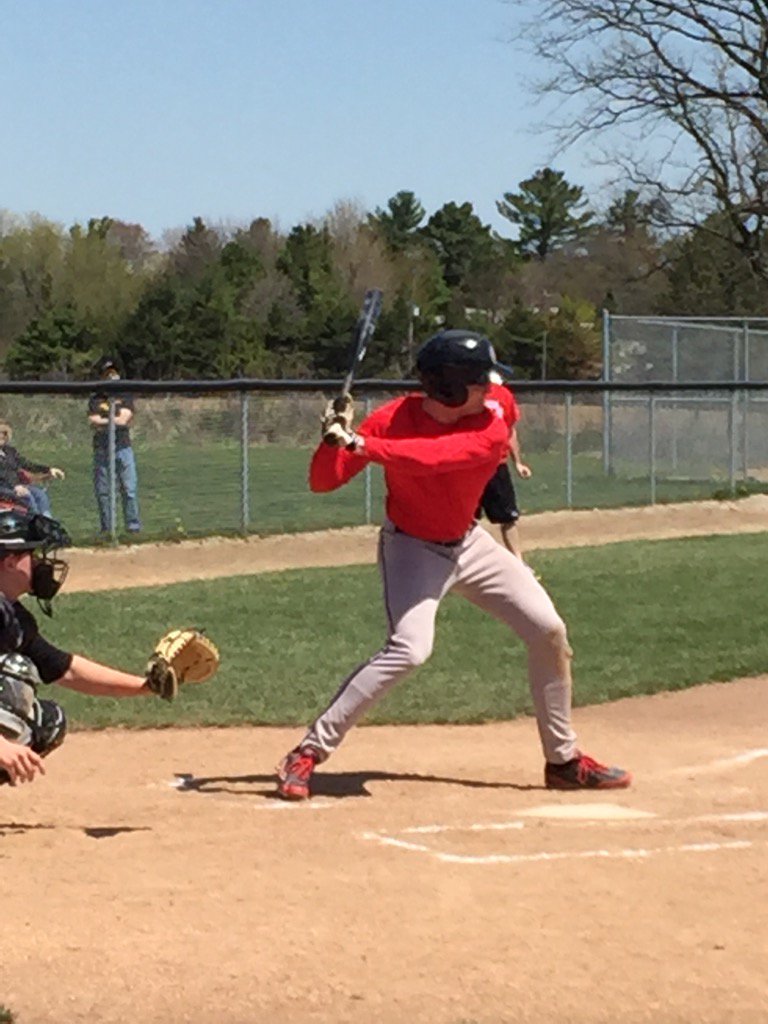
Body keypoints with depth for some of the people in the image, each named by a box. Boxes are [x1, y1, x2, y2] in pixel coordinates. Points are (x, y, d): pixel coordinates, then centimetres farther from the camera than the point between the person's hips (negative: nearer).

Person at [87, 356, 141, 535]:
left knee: (130, 489, -5)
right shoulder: (95, 399, 10)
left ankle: (134, 526, -3)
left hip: (123, 448, -1)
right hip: (102, 450, 1)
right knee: (102, 491, 2)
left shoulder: (125, 397, 10)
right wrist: (115, 421, -6)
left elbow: (123, 419, -5)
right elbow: (94, 423, -4)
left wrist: (103, 421, -2)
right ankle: (106, 529, 9)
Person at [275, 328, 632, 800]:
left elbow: (437, 455, -40)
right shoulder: (391, 420, -21)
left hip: (470, 543, 4)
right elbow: (323, 481, -19)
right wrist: (335, 438, -39)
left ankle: (564, 759, 17)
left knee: (550, 631, 1)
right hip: (412, 548, -4)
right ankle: (308, 752, -18)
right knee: (409, 649, -26)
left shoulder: (492, 429, -20)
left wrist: (363, 446, -49)